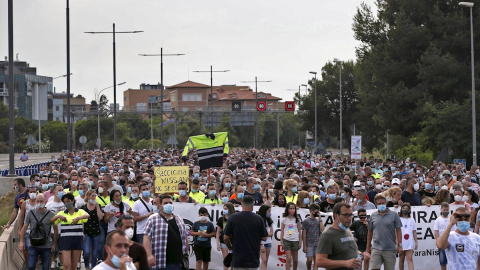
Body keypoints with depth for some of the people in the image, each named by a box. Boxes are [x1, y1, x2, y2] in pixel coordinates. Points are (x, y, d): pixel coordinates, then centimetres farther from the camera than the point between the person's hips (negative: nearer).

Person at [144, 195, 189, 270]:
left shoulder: (179, 219, 17)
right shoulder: (153, 219, 0)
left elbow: (185, 238, 22)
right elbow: (147, 238, -8)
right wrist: (149, 255, -20)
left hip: (179, 263, 5)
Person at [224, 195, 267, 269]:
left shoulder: (232, 218, -5)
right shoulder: (258, 219, -4)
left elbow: (226, 238, -3)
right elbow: (264, 238, 3)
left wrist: (230, 247, 17)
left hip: (238, 260, 0)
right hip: (253, 260, 0)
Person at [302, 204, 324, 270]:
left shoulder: (318, 220, 9)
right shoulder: (306, 221, -2)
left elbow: (322, 230, -2)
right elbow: (304, 234, -3)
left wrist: (320, 219, -4)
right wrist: (304, 246, -6)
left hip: (317, 244, 3)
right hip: (309, 244, -3)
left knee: (316, 260, 1)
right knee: (309, 260, -3)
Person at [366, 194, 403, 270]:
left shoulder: (394, 215, 3)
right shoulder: (373, 216, 9)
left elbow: (398, 231, 2)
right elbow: (370, 233, 12)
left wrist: (399, 245, -7)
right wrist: (368, 248, 11)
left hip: (390, 249, -1)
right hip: (376, 249, 1)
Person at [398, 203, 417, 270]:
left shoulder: (412, 220, 10)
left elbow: (414, 232, 12)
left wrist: (416, 242, 6)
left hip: (410, 243, 1)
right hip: (401, 243, -1)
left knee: (410, 259, -10)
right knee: (401, 259, 8)